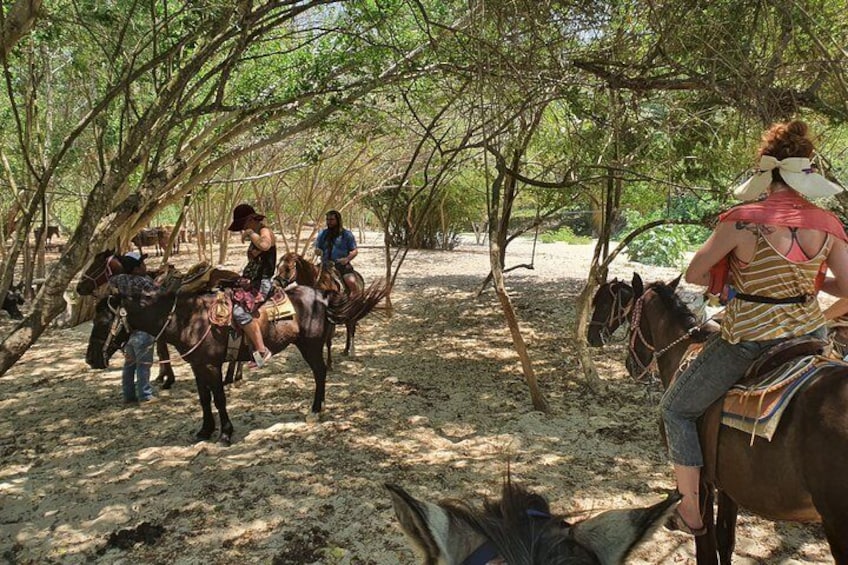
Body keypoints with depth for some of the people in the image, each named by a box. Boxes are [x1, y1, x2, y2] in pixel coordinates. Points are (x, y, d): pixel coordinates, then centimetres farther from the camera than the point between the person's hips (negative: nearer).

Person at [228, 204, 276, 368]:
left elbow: (264, 245, -36)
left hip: (263, 282, -11)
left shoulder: (265, 231, -10)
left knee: (240, 310, -28)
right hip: (251, 282, 11)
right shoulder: (256, 236, 21)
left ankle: (262, 351, -24)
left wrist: (251, 233, -19)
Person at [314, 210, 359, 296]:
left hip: (342, 265, -3)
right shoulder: (322, 234, 13)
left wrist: (347, 259, -17)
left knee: (351, 282, -27)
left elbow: (355, 251, 2)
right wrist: (317, 251, -7)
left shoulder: (347, 234, 4)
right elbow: (317, 248, 18)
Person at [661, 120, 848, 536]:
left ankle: (691, 514, 20)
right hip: (810, 334, 6)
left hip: (749, 341, -5)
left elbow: (694, 274, -9)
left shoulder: (742, 221, -19)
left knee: (676, 409, 13)